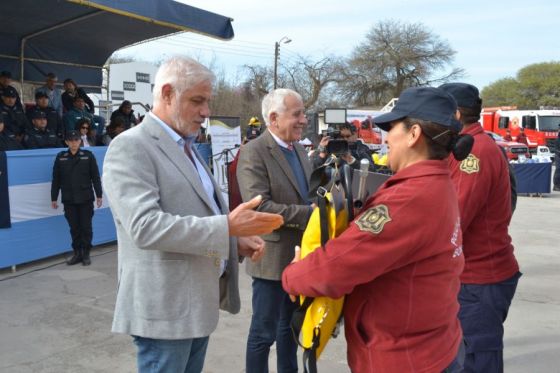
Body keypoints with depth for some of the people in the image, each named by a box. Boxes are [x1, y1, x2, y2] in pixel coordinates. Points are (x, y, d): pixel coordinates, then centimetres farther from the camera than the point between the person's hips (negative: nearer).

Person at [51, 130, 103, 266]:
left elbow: (95, 177, 0)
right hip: (68, 199, 2)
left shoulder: (88, 155, 0)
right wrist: (53, 198, 6)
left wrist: (99, 195, -3)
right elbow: (56, 179, 7)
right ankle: (77, 253, 18)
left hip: (86, 198, -2)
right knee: (74, 227, 7)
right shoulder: (60, 157, 4)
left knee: (86, 226, 3)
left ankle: (86, 254, 15)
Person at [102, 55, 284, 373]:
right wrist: (228, 227, -27)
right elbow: (145, 226, -26)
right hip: (165, 305, -9)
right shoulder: (131, 147, -14)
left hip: (200, 300, 9)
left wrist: (235, 241, 2)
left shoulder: (187, 147, 15)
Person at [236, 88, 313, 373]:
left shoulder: (299, 151, 10)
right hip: (273, 258, -8)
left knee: (290, 326, 22)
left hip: (300, 256, 8)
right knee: (264, 332, 6)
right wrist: (309, 213, -25)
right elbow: (259, 207, -25)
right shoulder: (254, 152, -16)